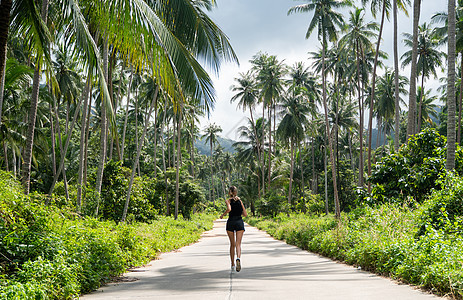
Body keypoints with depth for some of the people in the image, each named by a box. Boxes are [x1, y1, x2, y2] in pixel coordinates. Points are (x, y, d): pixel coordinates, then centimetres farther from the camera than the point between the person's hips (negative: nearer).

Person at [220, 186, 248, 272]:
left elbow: (229, 209, -19)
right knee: (238, 244, -8)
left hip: (231, 222, -1)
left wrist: (223, 214, -2)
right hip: (239, 222, 1)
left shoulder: (228, 200, 3)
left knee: (232, 244, 12)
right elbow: (245, 214, 11)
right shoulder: (240, 201, 12)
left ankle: (233, 265, 18)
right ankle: (238, 258, -37)